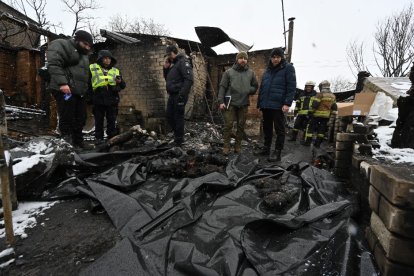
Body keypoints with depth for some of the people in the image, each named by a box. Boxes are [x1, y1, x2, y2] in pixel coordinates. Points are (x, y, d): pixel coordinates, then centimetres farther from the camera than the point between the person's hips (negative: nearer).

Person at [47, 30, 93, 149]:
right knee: (67, 119, -9)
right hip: (65, 89, -9)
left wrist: (85, 90, 22)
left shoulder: (83, 55, 27)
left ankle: (78, 144, 19)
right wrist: (62, 83, -25)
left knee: (81, 119, 9)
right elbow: (54, 64, -15)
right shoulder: (60, 45, 1)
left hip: (79, 92, 9)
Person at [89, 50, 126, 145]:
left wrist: (120, 81, -11)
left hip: (112, 100, 1)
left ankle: (112, 138, 14)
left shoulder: (115, 71, 11)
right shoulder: (92, 68, 6)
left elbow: (123, 86, 11)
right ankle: (98, 138, 16)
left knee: (112, 121, 6)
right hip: (98, 100, -1)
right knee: (99, 120, 7)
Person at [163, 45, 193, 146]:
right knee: (169, 117, 14)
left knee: (178, 117, -3)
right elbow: (167, 79, 26)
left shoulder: (183, 62, -9)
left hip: (179, 95, -9)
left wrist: (182, 95, -25)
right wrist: (166, 68, 9)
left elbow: (189, 80, -20)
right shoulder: (173, 64, 19)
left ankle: (179, 141, 8)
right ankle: (178, 135, 29)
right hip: (172, 95, 9)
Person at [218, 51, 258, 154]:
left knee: (241, 126, 8)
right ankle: (226, 146, 9)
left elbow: (255, 86, 17)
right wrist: (221, 101, -8)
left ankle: (238, 146, 20)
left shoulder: (251, 73, 11)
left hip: (244, 104, 3)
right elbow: (222, 87, 0)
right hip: (230, 103, -2)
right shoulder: (229, 72, 4)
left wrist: (248, 90, -3)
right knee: (228, 125, -2)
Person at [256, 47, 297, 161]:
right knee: (267, 128, 13)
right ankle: (266, 148, 25)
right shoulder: (268, 69, 19)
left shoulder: (288, 68, 0)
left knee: (279, 129, 0)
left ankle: (277, 152, 5)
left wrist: (287, 103, -17)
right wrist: (260, 102, 14)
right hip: (266, 105, 7)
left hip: (278, 105, -6)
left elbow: (291, 87, -8)